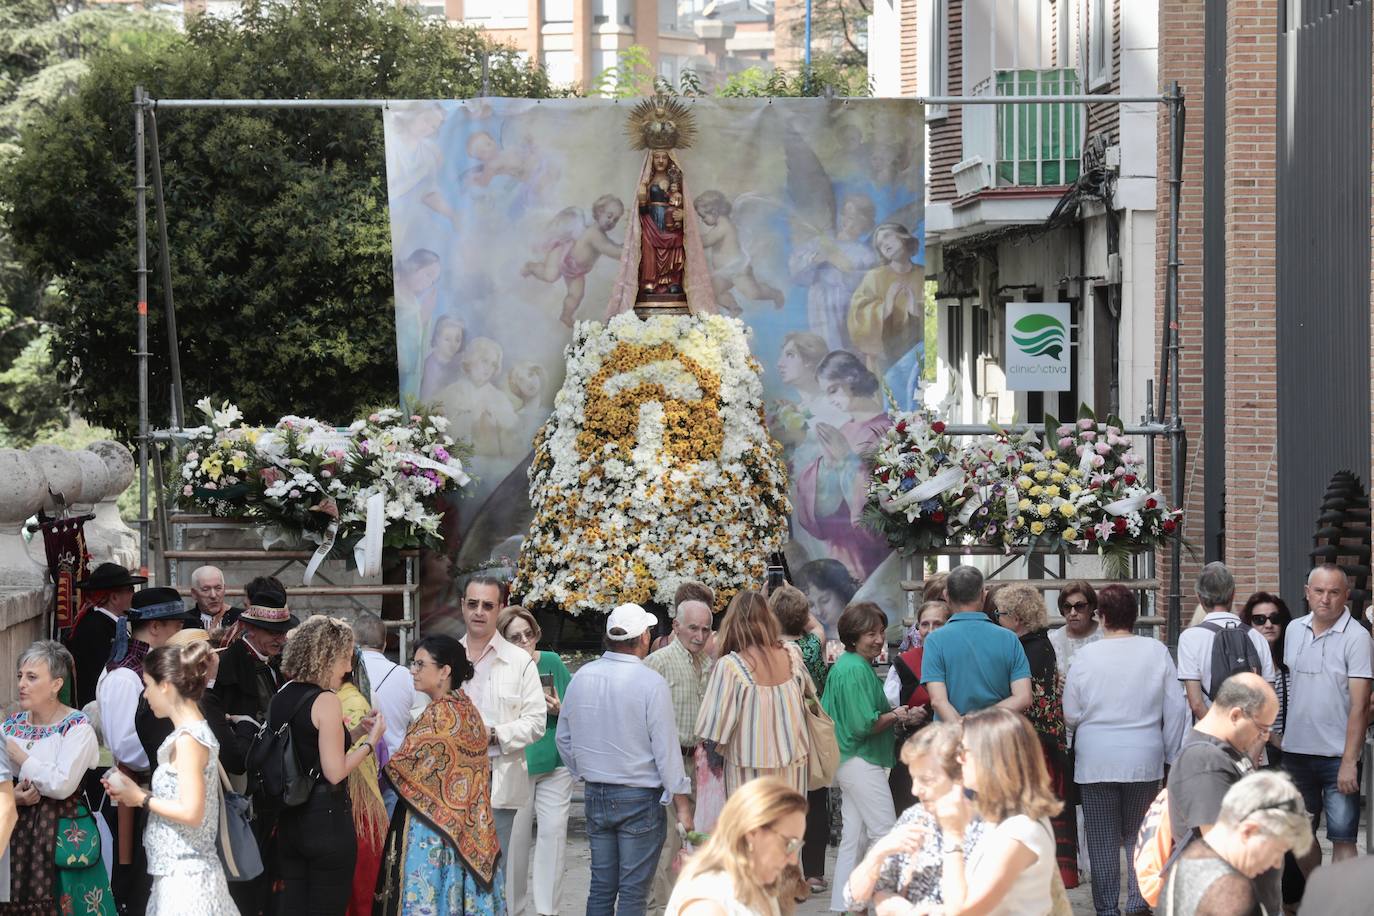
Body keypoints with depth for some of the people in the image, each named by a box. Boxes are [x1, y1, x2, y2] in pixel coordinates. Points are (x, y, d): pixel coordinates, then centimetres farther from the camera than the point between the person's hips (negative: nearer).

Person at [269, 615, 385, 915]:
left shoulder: (280, 699, 8)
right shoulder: (326, 701, -14)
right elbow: (335, 772, -17)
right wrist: (370, 742, -6)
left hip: (289, 820, 7)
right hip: (327, 818, -7)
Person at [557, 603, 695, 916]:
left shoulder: (581, 677, 3)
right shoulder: (650, 682, -14)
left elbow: (564, 739, 13)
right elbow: (666, 748, -13)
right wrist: (682, 802, -7)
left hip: (595, 795, 5)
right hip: (640, 796, -5)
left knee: (601, 886, 11)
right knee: (633, 890, -2)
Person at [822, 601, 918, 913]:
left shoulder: (843, 665, 14)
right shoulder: (857, 670, -17)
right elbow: (865, 724, -21)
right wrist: (895, 715, -6)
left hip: (849, 761, 10)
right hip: (862, 761, -10)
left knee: (854, 834, 11)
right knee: (886, 833, -7)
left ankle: (842, 904, 13)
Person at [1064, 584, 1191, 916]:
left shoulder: (1085, 656, -6)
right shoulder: (1157, 652, -3)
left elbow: (1071, 715, -1)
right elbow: (1177, 709, 1)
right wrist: (1172, 756, 11)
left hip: (1095, 760, -1)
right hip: (1144, 760, 1)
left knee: (1102, 839, 7)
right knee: (1139, 836, 13)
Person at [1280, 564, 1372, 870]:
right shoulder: (1294, 630, 7)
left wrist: (1349, 762, -19)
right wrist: (1278, 736, 12)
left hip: (1338, 756, -6)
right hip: (1296, 752, 6)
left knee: (1342, 838, -6)